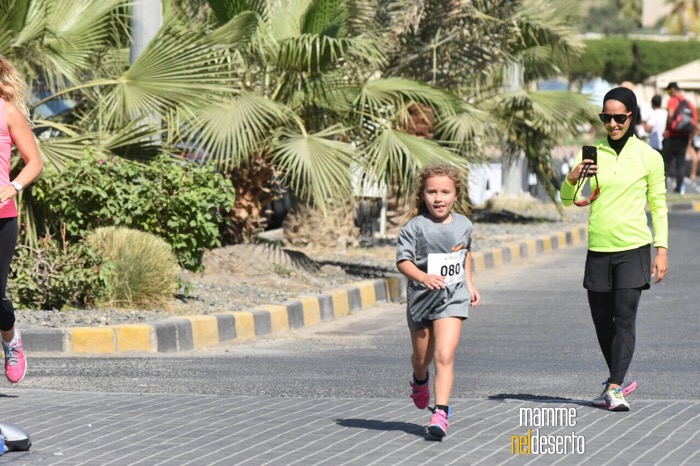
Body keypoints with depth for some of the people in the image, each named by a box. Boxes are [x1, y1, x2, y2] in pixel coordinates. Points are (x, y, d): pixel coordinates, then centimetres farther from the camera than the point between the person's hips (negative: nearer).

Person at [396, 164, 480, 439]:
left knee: (444, 356, -17)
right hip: (421, 299, 0)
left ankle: (441, 413, -21)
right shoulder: (415, 227, -11)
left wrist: (469, 283, 20)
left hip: (452, 299, 0)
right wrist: (424, 277, -31)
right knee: (422, 358, 19)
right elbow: (403, 261, -15)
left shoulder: (463, 225, 3)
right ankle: (420, 381, 55)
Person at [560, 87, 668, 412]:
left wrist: (662, 249, -1)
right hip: (598, 250, 3)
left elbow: (658, 205, 6)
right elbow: (567, 200, 8)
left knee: (625, 318, -11)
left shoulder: (648, 157, 1)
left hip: (633, 249, -3)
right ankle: (616, 379, 27)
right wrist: (572, 178, -14)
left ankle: (615, 387, -12)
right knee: (602, 321, 9)